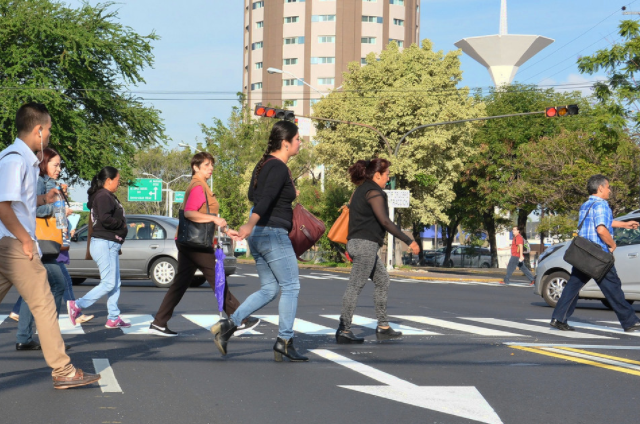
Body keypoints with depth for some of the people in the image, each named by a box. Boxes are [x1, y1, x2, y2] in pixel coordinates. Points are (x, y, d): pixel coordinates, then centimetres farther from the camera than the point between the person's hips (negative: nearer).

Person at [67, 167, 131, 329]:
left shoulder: (108, 196, 18)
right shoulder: (103, 196, -13)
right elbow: (105, 219, -25)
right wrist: (122, 223, -9)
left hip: (111, 245, 11)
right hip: (104, 244, -11)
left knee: (115, 284, 10)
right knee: (109, 283, -9)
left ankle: (113, 318, 11)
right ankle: (77, 305, -4)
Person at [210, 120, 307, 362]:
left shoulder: (264, 164, 15)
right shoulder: (279, 168, -14)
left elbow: (252, 194, 26)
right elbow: (265, 198, -28)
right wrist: (251, 224, -40)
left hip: (258, 235, 10)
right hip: (273, 234, -10)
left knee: (268, 290, 12)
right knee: (291, 287, 0)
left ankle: (228, 325, 1)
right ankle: (284, 342, 3)